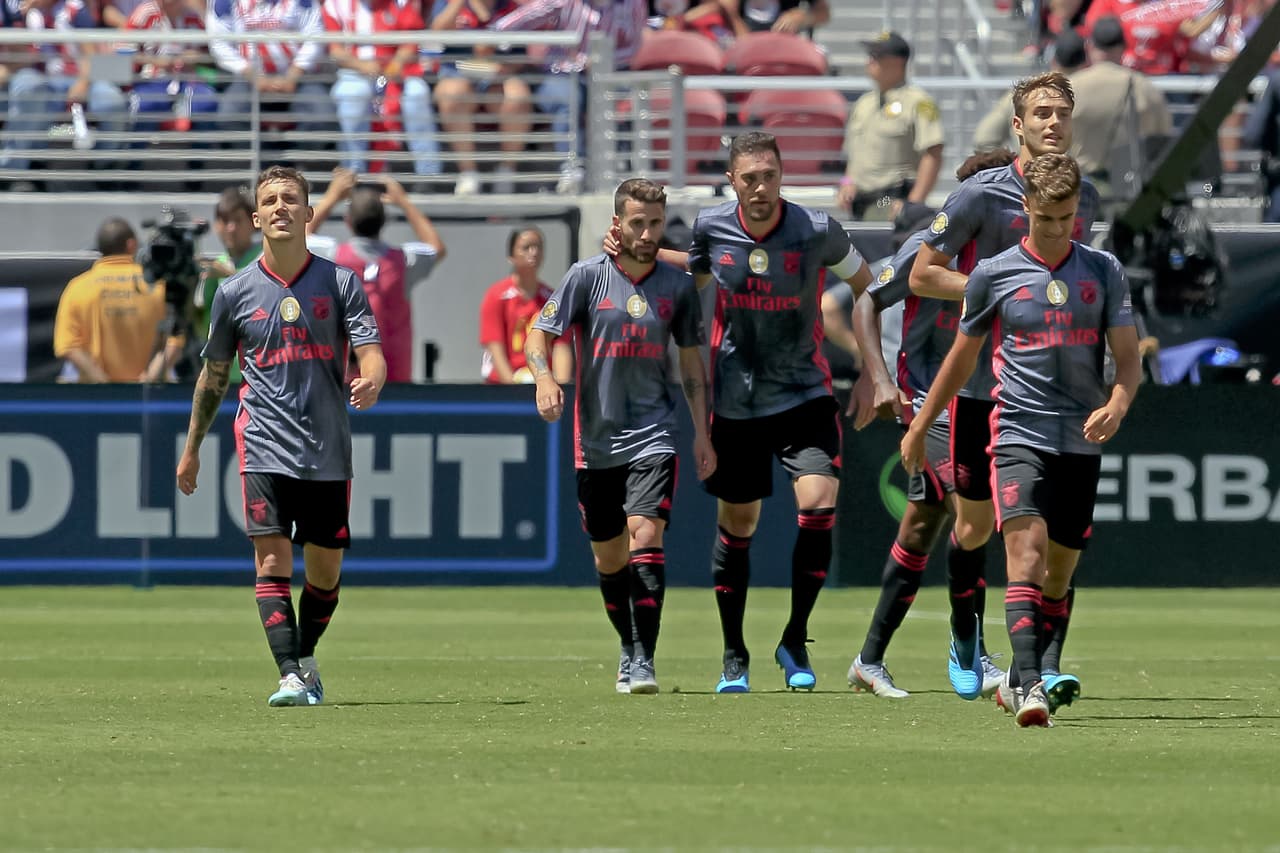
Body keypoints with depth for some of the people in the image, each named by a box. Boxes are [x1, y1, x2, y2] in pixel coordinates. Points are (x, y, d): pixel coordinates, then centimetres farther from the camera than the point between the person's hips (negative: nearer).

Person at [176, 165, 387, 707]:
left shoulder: (339, 282, 3)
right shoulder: (235, 292, 5)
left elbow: (371, 353, -4)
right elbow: (214, 374, 16)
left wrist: (370, 381, -29)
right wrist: (192, 448, 21)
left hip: (329, 452, 1)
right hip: (265, 446, -1)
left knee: (325, 569, 6)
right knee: (272, 561, -14)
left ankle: (305, 657, 30)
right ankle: (291, 676, -18)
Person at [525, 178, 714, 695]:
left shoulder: (677, 285, 3)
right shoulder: (588, 276, -2)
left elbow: (691, 362, 12)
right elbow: (539, 334, -2)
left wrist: (701, 432, 9)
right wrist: (544, 377, -23)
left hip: (653, 433, -1)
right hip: (596, 438, 1)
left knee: (645, 536, -18)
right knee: (608, 556, 9)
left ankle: (642, 661, -19)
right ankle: (630, 648, 30)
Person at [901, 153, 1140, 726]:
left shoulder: (1104, 271, 6)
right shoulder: (994, 274, 3)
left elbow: (1128, 358, 6)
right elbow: (962, 356, 15)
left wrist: (1116, 406, -15)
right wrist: (918, 428, 20)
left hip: (1082, 443, 3)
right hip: (1020, 436, -3)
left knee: (1058, 572, 8)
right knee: (1026, 550, -22)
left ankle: (1021, 680, 26)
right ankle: (1029, 686, -31)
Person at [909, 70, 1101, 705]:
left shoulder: (1085, 199, 7)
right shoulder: (981, 195, -8)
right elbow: (921, 276, -6)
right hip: (983, 384, -3)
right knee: (974, 525, 8)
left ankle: (1047, 666, -11)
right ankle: (965, 641, 33)